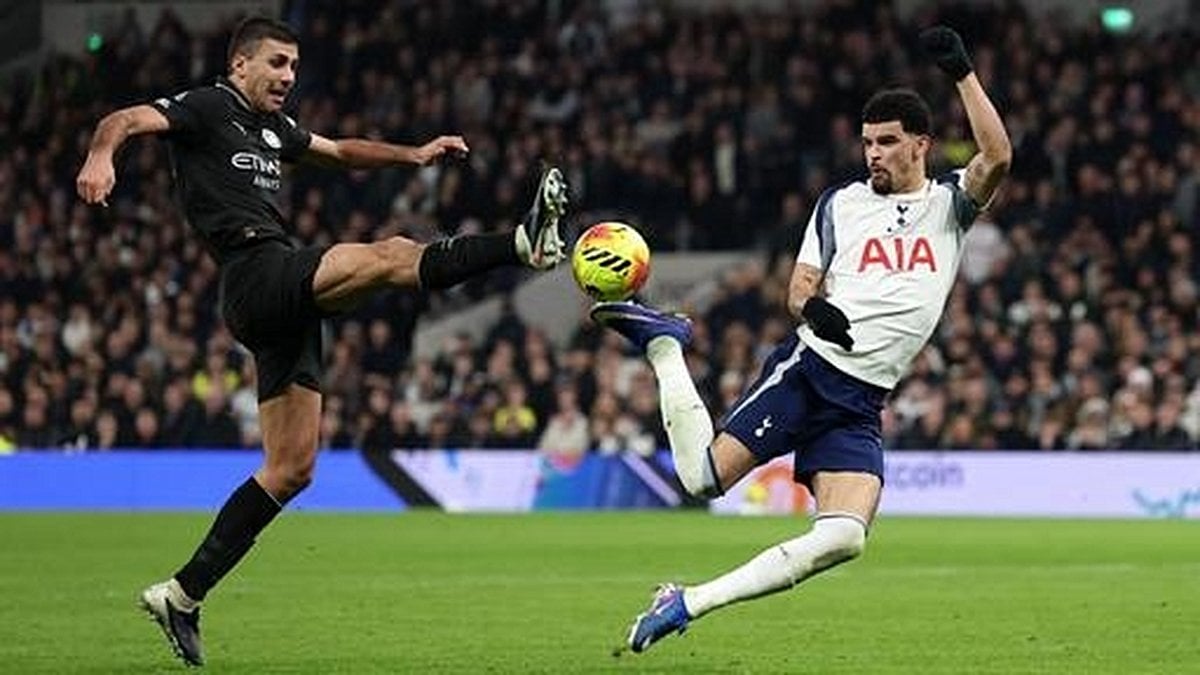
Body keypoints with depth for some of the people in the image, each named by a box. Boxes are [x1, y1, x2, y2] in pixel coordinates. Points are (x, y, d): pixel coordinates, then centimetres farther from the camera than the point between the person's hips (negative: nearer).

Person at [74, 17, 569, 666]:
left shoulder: (271, 126, 25)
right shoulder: (207, 107, 1)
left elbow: (341, 151, 40)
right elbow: (127, 119, -15)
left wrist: (415, 154, 28)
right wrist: (101, 154, -38)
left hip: (286, 307, 9)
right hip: (257, 276, -9)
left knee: (291, 469, 7)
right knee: (391, 256, -27)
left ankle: (182, 594, 9)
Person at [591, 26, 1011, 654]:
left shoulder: (949, 203, 9)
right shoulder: (841, 202, 9)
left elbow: (996, 158, -10)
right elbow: (800, 287, 7)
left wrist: (962, 73, -17)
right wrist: (813, 308, -17)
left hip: (861, 404, 1)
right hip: (807, 369, -1)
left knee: (843, 538, -19)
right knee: (703, 474, -12)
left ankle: (689, 602, -9)